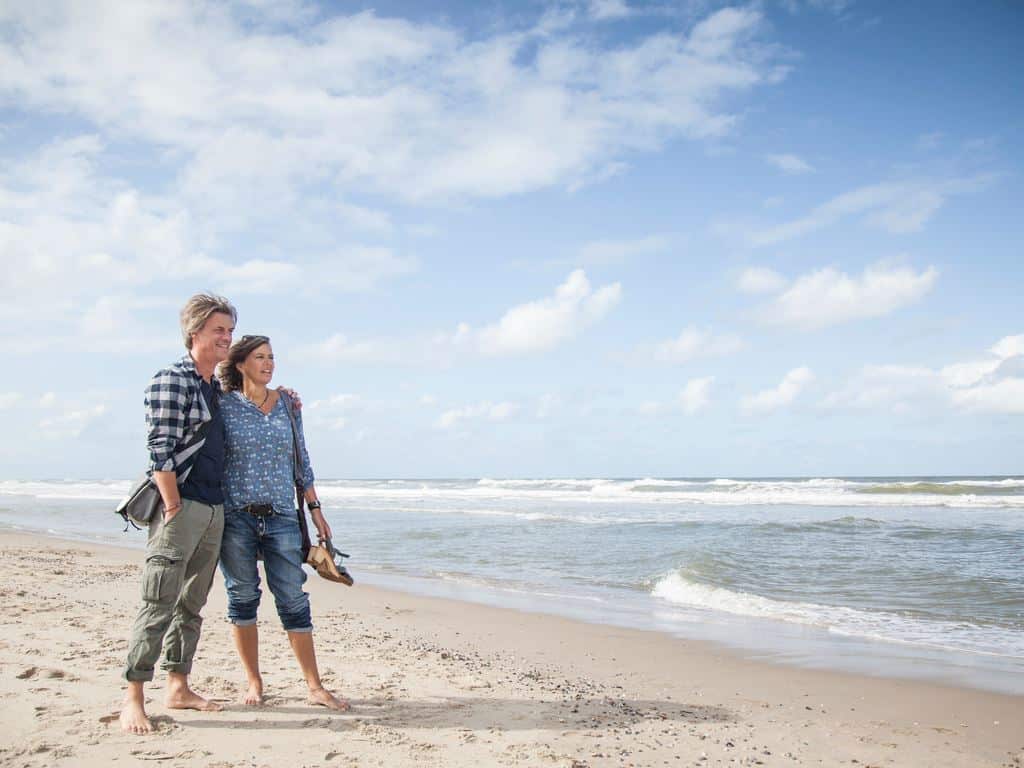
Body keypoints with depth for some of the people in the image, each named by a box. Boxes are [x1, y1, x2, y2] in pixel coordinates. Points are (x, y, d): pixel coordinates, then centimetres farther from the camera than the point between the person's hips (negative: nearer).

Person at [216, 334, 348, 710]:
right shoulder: (223, 406, 0)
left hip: (281, 516, 2)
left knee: (293, 598, 0)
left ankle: (315, 686, 5)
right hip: (235, 515, -2)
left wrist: (315, 508, 11)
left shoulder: (287, 404, 9)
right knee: (243, 596, 6)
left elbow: (301, 461, 14)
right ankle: (253, 683, 20)